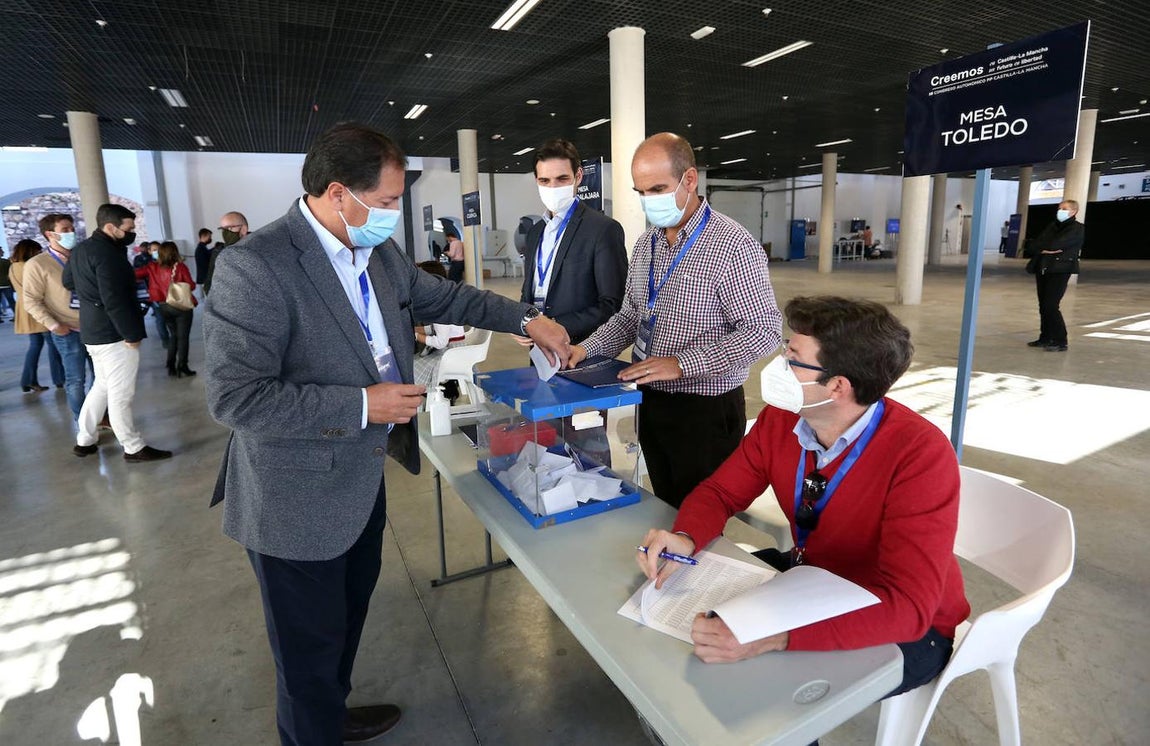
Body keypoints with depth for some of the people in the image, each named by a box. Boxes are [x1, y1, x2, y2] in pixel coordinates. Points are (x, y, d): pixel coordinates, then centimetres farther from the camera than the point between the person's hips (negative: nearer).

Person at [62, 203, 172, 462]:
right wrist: (131, 334, -20)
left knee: (102, 386, 21)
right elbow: (114, 300, -25)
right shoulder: (107, 253, -20)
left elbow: (67, 280, 26)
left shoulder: (80, 249, 11)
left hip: (94, 331, 10)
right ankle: (134, 448, 8)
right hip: (113, 334, -10)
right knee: (120, 394, -1)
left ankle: (84, 440, 29)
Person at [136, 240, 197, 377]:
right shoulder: (180, 267, -11)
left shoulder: (153, 267, -1)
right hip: (181, 306, -4)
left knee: (173, 336, 18)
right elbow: (191, 286, -6)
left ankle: (171, 366, 15)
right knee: (183, 337, 3)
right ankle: (182, 367, 0)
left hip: (163, 307, 4)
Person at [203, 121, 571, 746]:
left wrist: (527, 319, 6)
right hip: (299, 500, -8)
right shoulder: (254, 267, -24)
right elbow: (233, 395, -26)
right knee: (312, 644, 14)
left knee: (350, 613, 28)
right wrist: (361, 406, -26)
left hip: (361, 481, 8)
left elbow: (441, 296, 13)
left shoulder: (378, 252, 0)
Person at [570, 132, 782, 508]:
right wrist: (589, 348, -2)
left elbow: (762, 331, -19)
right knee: (665, 510, 20)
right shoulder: (645, 245, 8)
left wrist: (681, 363, -26)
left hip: (706, 410, -7)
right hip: (651, 403, 7)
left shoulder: (732, 245, -16)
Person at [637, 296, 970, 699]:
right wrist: (685, 538, -26)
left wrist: (771, 637, -48)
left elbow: (907, 607, -36)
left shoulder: (920, 455, -30)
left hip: (906, 631, -5)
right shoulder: (780, 419, -13)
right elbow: (720, 491, -2)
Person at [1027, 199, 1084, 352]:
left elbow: (1058, 243, -15)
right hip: (1042, 269, 7)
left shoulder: (1077, 228, -2)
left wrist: (1044, 246, 0)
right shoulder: (1053, 226, 19)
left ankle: (1061, 342, -6)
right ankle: (1045, 338, 17)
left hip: (1060, 270, -7)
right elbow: (1037, 242, 6)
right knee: (1043, 306, 8)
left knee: (1051, 306, -13)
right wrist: (1047, 248, -10)